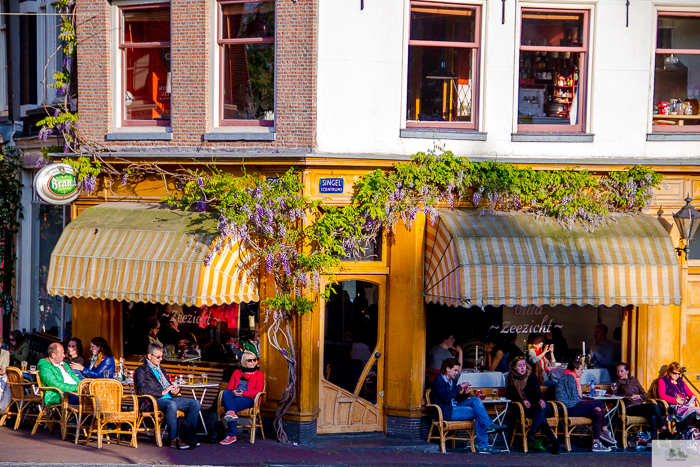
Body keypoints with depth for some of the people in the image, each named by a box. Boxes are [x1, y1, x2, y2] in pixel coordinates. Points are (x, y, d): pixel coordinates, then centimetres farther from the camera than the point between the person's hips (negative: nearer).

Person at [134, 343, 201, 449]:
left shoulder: (161, 369, 28)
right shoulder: (141, 371, 2)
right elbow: (142, 390, -13)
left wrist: (174, 390, 7)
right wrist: (162, 392, -16)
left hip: (169, 398, 8)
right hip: (152, 402, -8)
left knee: (195, 404, -9)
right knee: (171, 405, -40)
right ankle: (174, 439, -36)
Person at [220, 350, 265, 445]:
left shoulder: (259, 374, 16)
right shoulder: (236, 373, 26)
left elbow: (258, 390, 2)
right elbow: (229, 387, 18)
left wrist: (244, 393, -14)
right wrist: (232, 391, -9)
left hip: (248, 399, -3)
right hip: (234, 397, 3)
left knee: (233, 403, -36)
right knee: (225, 392, -33)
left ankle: (231, 436, -39)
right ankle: (231, 413, -57)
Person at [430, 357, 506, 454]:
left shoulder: (451, 381, 23)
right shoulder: (438, 381, -6)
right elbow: (445, 397, -22)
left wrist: (466, 393, 2)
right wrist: (460, 387, -18)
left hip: (454, 407, 8)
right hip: (445, 413, -8)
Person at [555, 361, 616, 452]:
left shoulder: (570, 377, 26)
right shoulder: (569, 377, -6)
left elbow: (579, 397, 19)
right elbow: (574, 397, -12)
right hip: (569, 408, -11)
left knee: (597, 413, 0)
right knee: (599, 403, -14)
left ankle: (596, 443, -8)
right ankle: (604, 430, -6)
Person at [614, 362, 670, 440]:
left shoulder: (634, 380, 25)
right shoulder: (618, 382, 13)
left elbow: (646, 395, 21)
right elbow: (614, 394, -7)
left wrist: (639, 396, -1)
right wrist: (630, 396, -10)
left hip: (640, 406, 5)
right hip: (630, 408, -5)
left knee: (652, 416, -32)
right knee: (654, 406, -29)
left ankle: (654, 439, -33)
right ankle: (665, 431, -26)